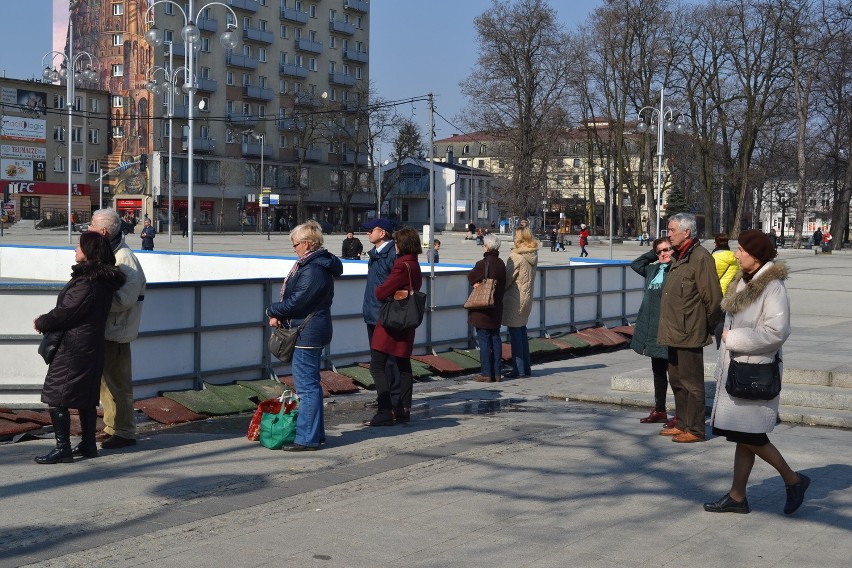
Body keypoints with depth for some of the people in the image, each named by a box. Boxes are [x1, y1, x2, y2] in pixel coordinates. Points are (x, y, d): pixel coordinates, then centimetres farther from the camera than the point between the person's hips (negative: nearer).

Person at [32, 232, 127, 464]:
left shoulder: (87, 283, -20)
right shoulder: (104, 280, 9)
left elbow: (66, 313, -16)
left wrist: (42, 323, -2)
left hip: (74, 347, -10)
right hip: (92, 346, 10)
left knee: (55, 397, -4)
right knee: (86, 396, 15)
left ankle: (63, 448, -3)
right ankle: (88, 444, 22)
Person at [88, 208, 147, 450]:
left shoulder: (125, 260, -19)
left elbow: (124, 299, -26)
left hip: (115, 332, -10)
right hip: (103, 328, 10)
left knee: (116, 382, -3)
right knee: (106, 380, 18)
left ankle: (124, 432, 7)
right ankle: (112, 426, 30)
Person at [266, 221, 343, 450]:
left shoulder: (314, 270, -20)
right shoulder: (316, 264, 14)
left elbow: (295, 302, -21)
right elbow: (295, 297, 15)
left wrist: (272, 311, -3)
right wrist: (279, 314, -1)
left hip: (308, 334, -11)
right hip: (311, 333, 11)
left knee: (306, 386, -6)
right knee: (310, 384, 17)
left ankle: (307, 438, -2)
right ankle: (316, 432, 27)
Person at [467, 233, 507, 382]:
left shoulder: (483, 264, -18)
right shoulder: (501, 263, 6)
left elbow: (470, 277, -6)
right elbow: (503, 284, 10)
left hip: (483, 310, -7)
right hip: (496, 309, 7)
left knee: (484, 340, -2)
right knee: (495, 339, 11)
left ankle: (486, 373, 0)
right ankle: (496, 373, 15)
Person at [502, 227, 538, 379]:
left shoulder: (515, 256, -17)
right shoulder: (533, 256, 6)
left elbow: (508, 278, -14)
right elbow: (529, 278, 10)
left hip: (515, 299, -8)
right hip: (527, 297, 8)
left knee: (515, 333, -1)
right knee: (522, 331, 16)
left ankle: (518, 369, 1)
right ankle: (526, 367, 20)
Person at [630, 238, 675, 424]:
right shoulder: (653, 269, 13)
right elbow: (635, 264, 28)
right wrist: (652, 254, 18)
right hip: (653, 328, 8)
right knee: (658, 371, 16)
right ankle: (659, 410, 27)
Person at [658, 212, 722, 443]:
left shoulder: (700, 257, -16)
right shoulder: (680, 257, 15)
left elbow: (713, 297, -17)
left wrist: (709, 327, -6)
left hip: (690, 333, -10)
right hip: (674, 332, 10)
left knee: (691, 382, -2)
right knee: (677, 380, 17)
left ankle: (695, 430, 5)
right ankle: (681, 424, 28)